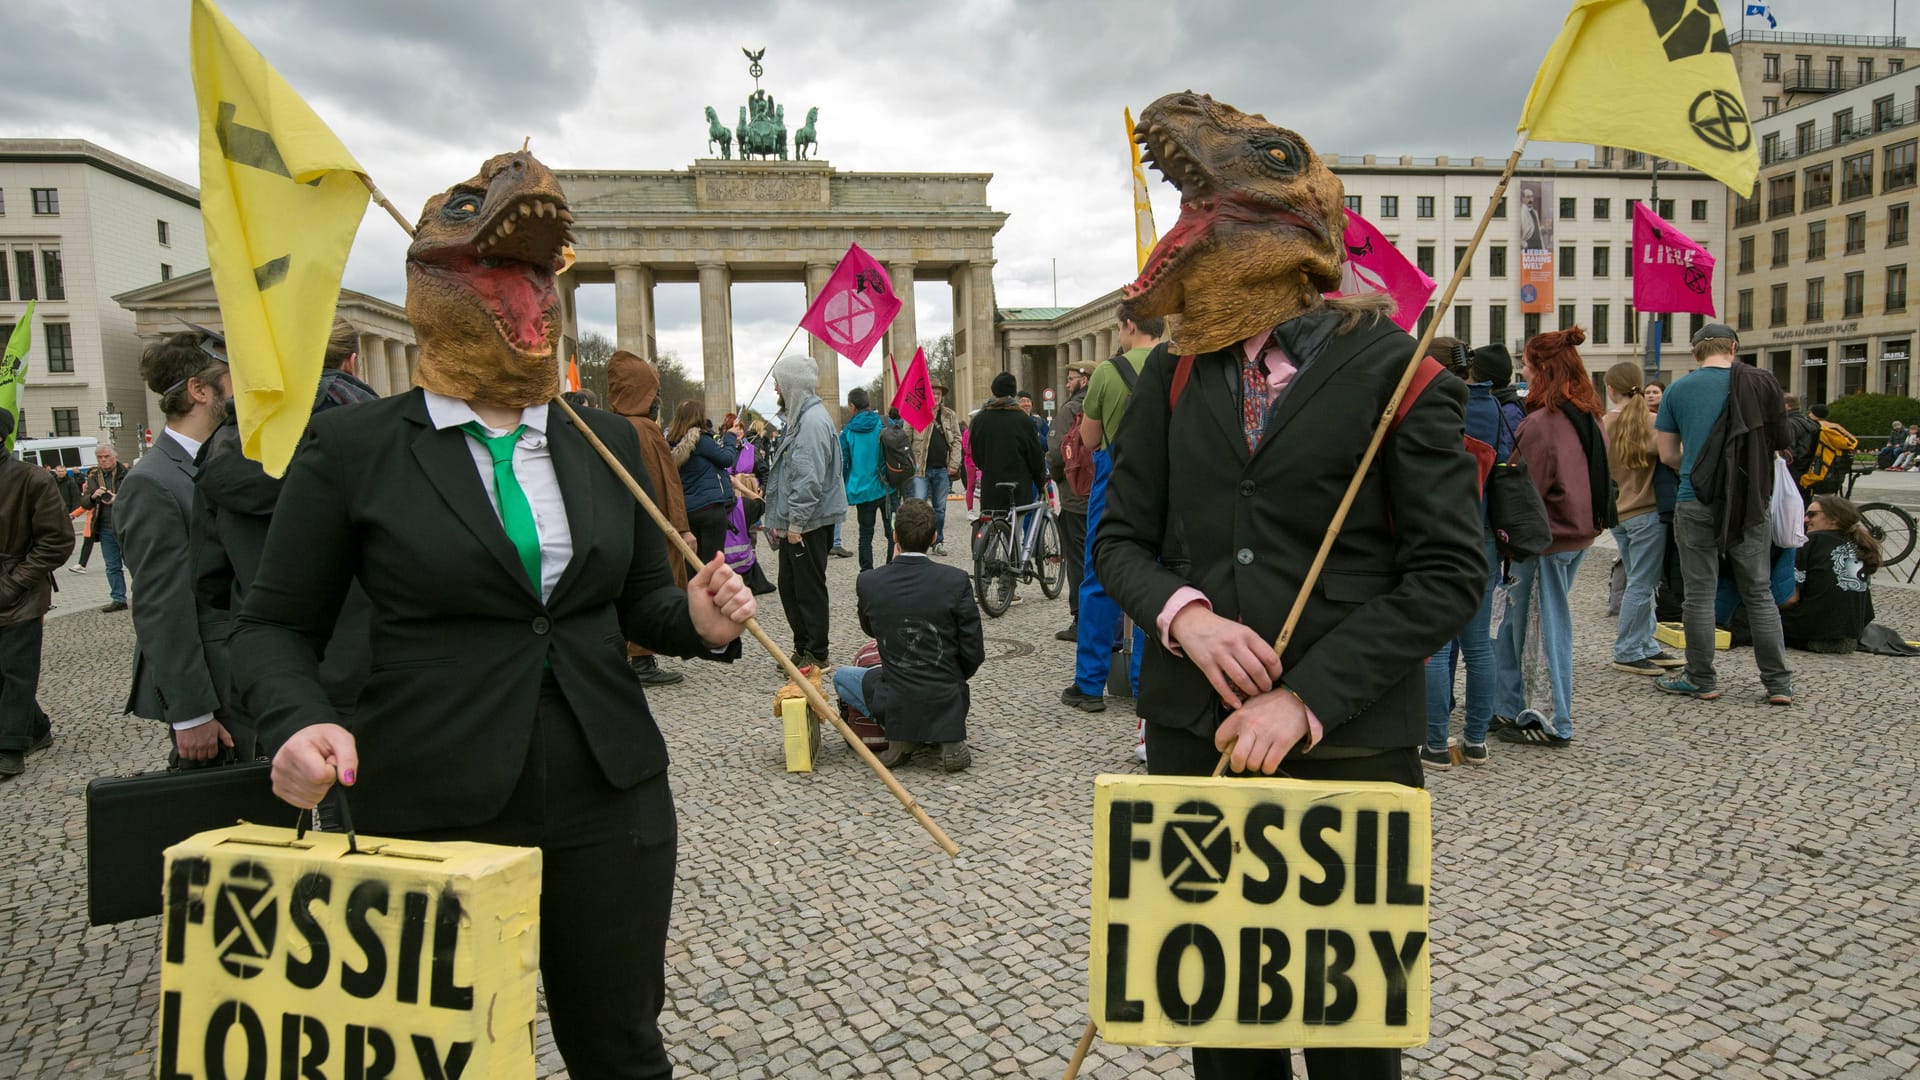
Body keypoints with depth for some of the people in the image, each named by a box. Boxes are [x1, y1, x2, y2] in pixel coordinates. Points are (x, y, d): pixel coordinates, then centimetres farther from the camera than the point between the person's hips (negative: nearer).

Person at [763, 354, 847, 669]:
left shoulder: (813, 421, -18)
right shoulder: (796, 417, 15)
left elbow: (810, 478, -24)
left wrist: (796, 522, -22)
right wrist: (780, 521, 19)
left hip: (809, 524, -10)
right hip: (794, 522, 10)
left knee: (809, 589, -1)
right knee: (789, 585, 16)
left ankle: (816, 655, 10)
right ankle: (802, 648, 27)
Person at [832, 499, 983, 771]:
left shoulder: (868, 583, -10)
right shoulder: (956, 580, -13)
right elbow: (973, 655, -8)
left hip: (896, 705, -1)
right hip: (948, 704, 1)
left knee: (841, 675, 27)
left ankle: (900, 736, 9)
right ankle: (948, 736, 9)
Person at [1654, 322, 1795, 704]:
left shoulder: (1678, 390, 2)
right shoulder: (1760, 382, 1)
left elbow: (1668, 454, 4)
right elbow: (1780, 442, 4)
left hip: (1695, 502, -1)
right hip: (1749, 502, 1)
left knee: (1699, 593, 5)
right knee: (1758, 593, 10)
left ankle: (1701, 680, 12)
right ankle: (1779, 683, 13)